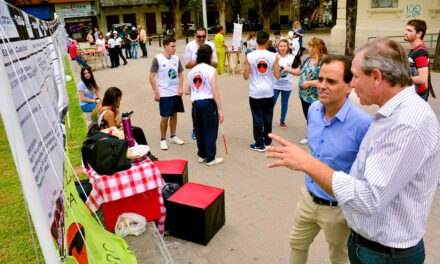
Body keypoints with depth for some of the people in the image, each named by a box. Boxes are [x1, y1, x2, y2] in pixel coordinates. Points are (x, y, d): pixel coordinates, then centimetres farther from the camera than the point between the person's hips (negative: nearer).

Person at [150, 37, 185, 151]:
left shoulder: (176, 58, 3)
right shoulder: (157, 59, -11)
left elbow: (180, 74, 10)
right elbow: (152, 76, -10)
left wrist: (180, 88, -3)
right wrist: (156, 92, -13)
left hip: (176, 93, 5)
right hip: (164, 94, -5)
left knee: (174, 114, 14)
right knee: (165, 117, 1)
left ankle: (173, 136, 29)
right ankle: (163, 139, 16)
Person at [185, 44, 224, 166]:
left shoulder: (192, 71, 10)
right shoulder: (211, 70, -7)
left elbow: (187, 91, 11)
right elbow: (214, 91, -14)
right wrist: (220, 110, -12)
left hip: (196, 102, 6)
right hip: (208, 102, -6)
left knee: (199, 130, 17)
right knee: (210, 130, 4)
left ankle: (202, 155, 29)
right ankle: (210, 158, 12)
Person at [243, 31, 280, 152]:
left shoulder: (249, 56, -7)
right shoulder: (273, 56, -4)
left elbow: (246, 76, -4)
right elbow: (277, 76, -3)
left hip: (255, 93, -2)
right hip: (268, 92, 2)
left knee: (257, 118, 5)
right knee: (268, 117, 15)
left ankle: (259, 144, 10)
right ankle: (267, 141, 30)